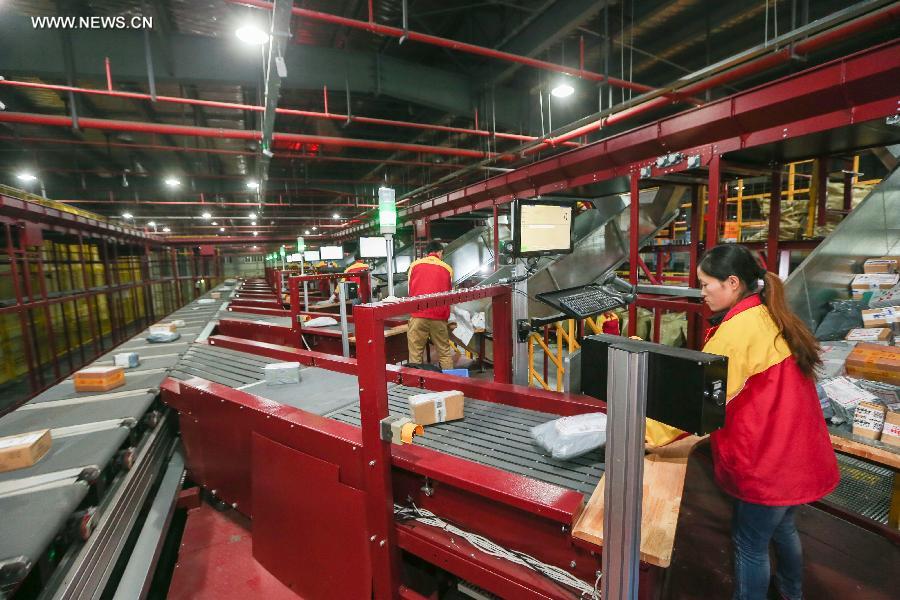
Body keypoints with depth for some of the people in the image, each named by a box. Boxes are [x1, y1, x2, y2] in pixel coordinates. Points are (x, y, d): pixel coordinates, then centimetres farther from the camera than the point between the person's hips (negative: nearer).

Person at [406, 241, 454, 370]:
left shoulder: (414, 265, 8)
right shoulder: (447, 268, 10)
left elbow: (410, 291, 14)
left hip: (418, 315, -1)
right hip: (439, 317, 1)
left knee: (415, 355, 2)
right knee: (445, 353, 10)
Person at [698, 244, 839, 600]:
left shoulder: (737, 328, -25)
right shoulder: (770, 317, 3)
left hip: (768, 460, -9)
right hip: (794, 451, 9)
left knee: (750, 543, 9)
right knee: (781, 527, 28)